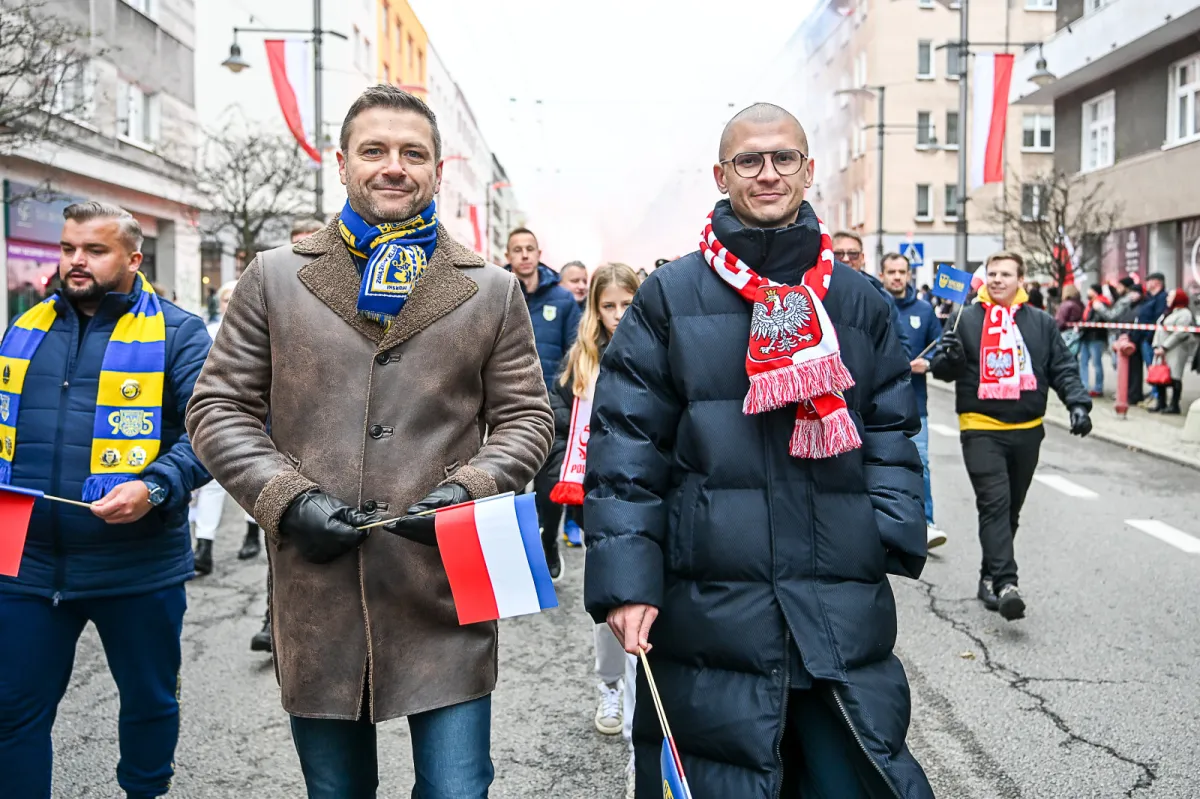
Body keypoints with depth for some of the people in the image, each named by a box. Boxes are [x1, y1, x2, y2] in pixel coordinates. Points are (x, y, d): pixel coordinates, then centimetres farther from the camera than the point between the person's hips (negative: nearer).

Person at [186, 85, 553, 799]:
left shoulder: (492, 291, 7)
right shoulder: (276, 278, 7)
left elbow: (527, 418, 8)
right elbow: (218, 406, 7)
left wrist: (467, 490, -11)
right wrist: (287, 498, -8)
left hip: (448, 601, -1)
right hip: (317, 599, 1)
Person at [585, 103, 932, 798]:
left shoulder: (859, 302, 12)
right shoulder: (671, 297, 2)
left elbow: (891, 434, 12)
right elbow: (625, 444, -2)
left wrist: (891, 547, -2)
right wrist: (626, 580, -10)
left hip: (844, 613, 3)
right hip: (708, 610, -2)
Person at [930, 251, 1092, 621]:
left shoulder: (1041, 323, 9)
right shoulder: (967, 319, 3)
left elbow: (1063, 368, 10)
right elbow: (943, 370, 3)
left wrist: (1078, 403, -5)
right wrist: (948, 358, -20)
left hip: (1027, 430, 3)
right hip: (981, 429, -3)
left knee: (1011, 508, 11)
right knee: (994, 504, -14)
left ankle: (991, 575, 25)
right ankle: (1004, 583, -20)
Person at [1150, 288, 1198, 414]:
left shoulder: (1184, 314, -7)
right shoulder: (1168, 313, 22)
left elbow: (1179, 334, -17)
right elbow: (1159, 330, 18)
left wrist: (1164, 347, -18)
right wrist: (1156, 346, 4)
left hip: (1176, 350, -9)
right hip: (1163, 349, 9)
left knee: (1174, 377, -7)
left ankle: (1174, 405, -4)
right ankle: (1161, 403, 14)